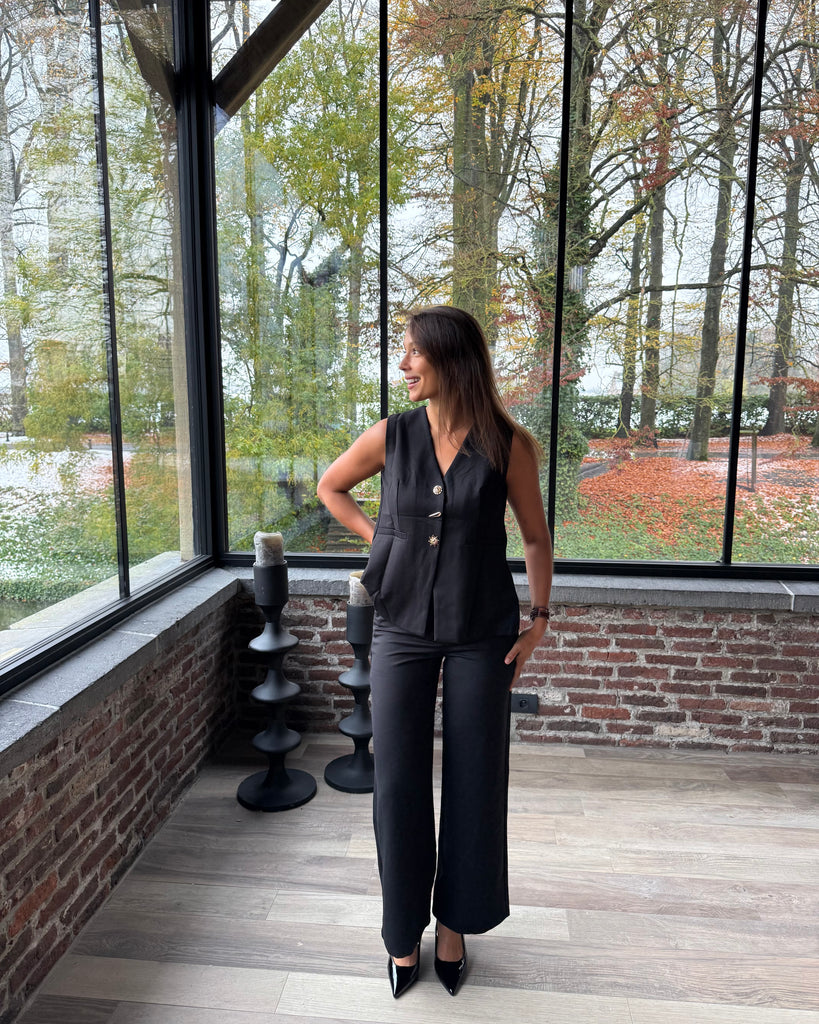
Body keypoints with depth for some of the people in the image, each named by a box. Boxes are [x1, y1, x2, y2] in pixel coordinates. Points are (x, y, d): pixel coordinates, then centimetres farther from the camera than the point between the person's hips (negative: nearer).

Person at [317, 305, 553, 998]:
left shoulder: (507, 444, -8)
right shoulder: (390, 437, -3)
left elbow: (536, 536, 2)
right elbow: (330, 486, 15)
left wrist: (539, 621, 0)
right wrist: (376, 535, 4)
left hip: (482, 635, -1)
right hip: (403, 630, 2)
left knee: (474, 783, 10)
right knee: (398, 783, 8)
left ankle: (454, 923, 34)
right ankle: (404, 932, 29)